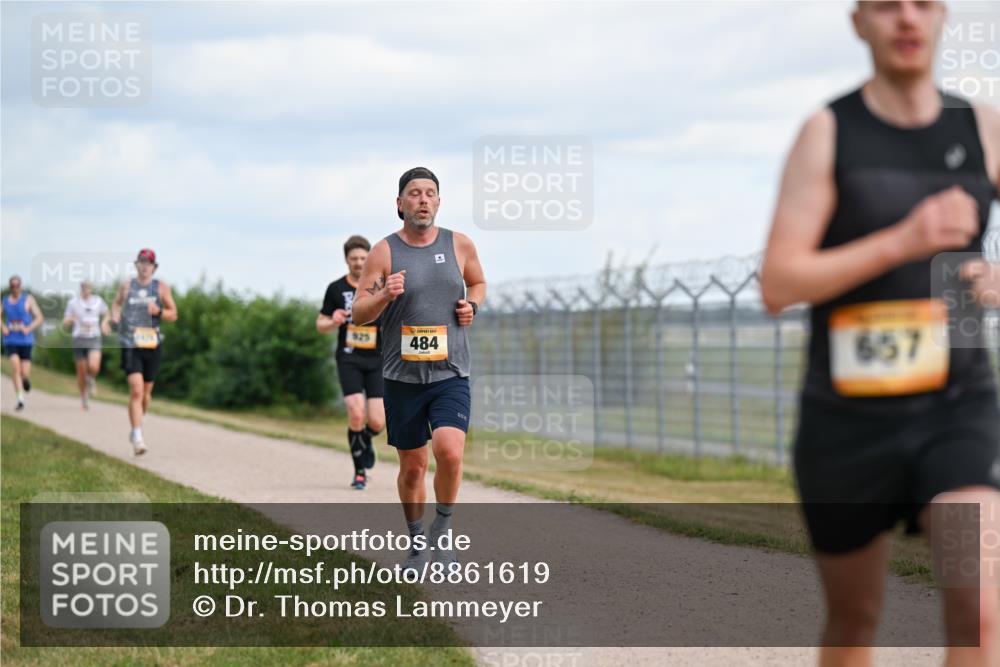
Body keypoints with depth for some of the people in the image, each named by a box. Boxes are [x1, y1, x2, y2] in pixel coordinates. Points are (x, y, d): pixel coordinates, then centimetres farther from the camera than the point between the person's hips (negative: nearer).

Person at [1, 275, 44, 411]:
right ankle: (20, 400, -16)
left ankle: (26, 379, 39)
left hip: (26, 340, -1)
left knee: (24, 373, 0)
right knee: (15, 367, -18)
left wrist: (29, 328, -22)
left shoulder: (28, 299, -3)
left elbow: (39, 318, -6)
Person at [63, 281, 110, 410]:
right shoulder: (73, 302, -1)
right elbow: (65, 322, 0)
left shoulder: (98, 301, 5)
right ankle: (84, 396, 25)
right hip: (79, 339, 0)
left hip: (94, 338, 0)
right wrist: (69, 320, -23)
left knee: (94, 367, -21)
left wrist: (104, 321, 2)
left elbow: (107, 313, 23)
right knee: (81, 372, 4)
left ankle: (91, 380, 13)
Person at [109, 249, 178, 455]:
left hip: (152, 345, 2)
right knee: (136, 390, -17)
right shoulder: (127, 286, 6)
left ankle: (135, 429, 37)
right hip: (130, 345, -2)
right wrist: (114, 316, 4)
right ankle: (137, 437, -20)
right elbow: (117, 303, 25)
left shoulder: (162, 287, 5)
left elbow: (173, 315, 7)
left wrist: (158, 311, -13)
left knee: (146, 392, 13)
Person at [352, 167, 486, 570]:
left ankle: (442, 533, 0)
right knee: (412, 467, 8)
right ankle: (416, 544, 29)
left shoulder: (459, 245, 3)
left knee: (449, 450, -22)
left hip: (451, 374, 0)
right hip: (402, 376, 0)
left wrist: (472, 305, 1)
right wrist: (384, 295, -23)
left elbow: (478, 282, 23)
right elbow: (358, 314, -3)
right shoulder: (384, 252, -3)